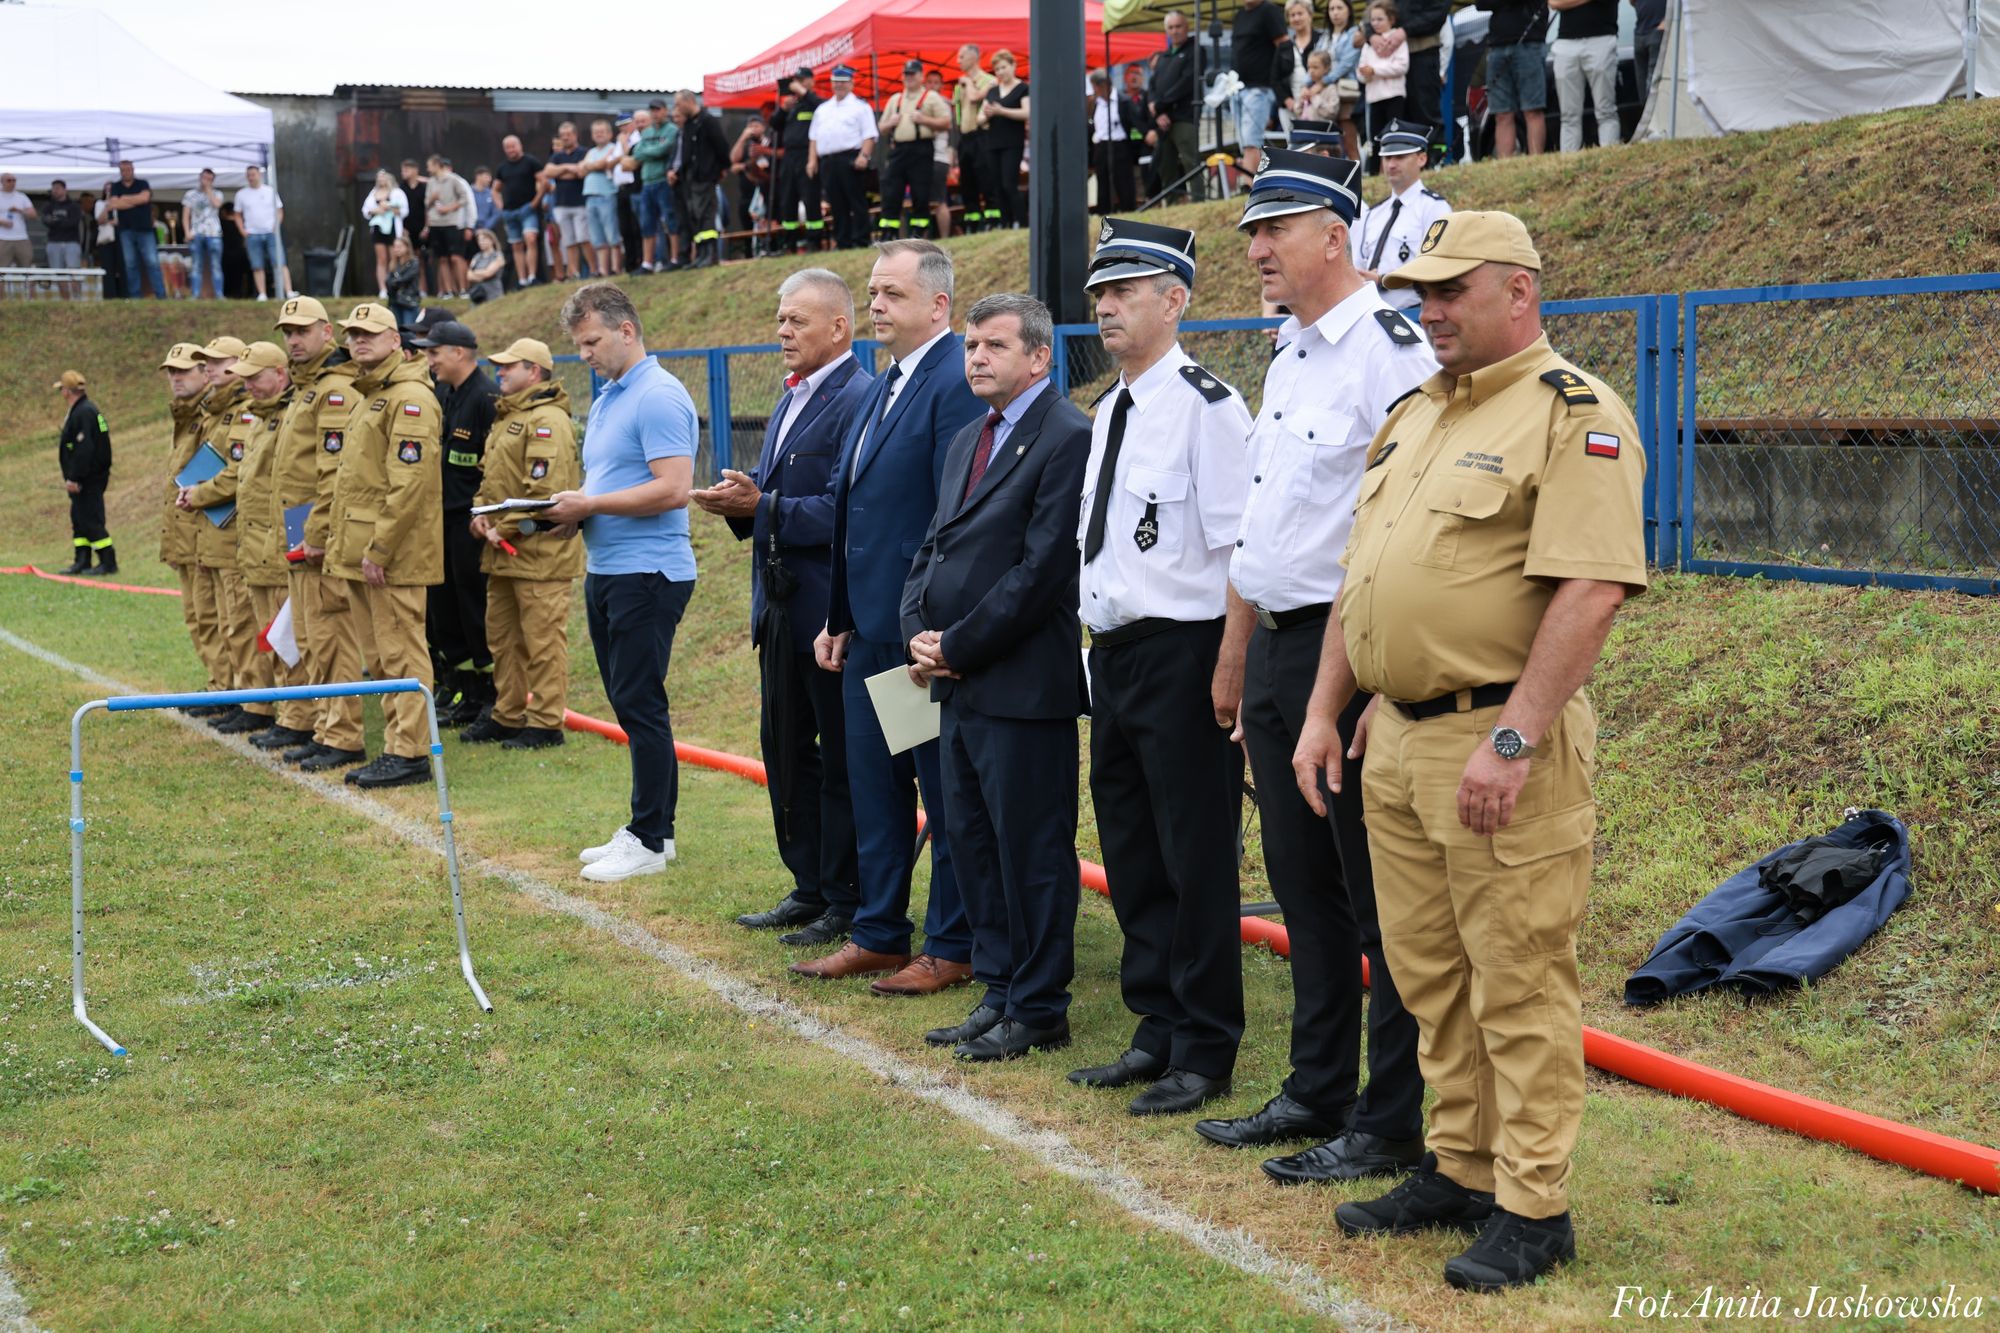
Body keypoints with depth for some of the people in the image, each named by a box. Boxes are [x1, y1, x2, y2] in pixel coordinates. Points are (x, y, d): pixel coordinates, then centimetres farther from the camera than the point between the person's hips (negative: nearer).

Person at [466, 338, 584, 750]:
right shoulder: (506, 417, 19)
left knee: (542, 640, -5)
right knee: (503, 636, 16)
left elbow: (546, 492, -21)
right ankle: (507, 715, 26)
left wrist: (508, 529, -16)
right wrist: (480, 514, 5)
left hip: (539, 552, -10)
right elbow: (491, 478, 24)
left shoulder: (547, 421, -14)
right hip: (503, 551, 10)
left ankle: (545, 723, 1)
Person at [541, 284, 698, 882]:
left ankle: (649, 841, 1)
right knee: (632, 704, 12)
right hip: (605, 572, 10)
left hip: (646, 573, -10)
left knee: (640, 704, -6)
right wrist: (570, 507, 4)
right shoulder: (606, 399, 17)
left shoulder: (659, 397, -14)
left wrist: (590, 505, -17)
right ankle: (654, 827, 20)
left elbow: (673, 489, -23)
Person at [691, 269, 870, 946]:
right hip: (782, 609, 10)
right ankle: (810, 888, 27)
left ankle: (848, 903, 11)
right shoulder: (790, 400, 17)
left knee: (841, 757, 0)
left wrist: (762, 507, -21)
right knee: (785, 749, 15)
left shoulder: (860, 399, -15)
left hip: (830, 611, -10)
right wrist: (741, 503, 1)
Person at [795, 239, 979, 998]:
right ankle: (879, 933, 28)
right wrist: (839, 618, 15)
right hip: (870, 628, 9)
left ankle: (953, 949, 14)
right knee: (875, 785, 16)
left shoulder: (958, 384, -15)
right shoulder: (883, 389, 15)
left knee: (945, 790, 3)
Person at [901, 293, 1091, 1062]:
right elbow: (935, 546, 20)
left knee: (1031, 848, 0)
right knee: (970, 840, 14)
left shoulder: (1069, 439, -12)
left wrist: (957, 646, -14)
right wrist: (919, 631, 2)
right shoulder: (967, 440, 17)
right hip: (958, 682, 9)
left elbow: (1041, 568, -18)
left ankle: (1037, 1012, 11)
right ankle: (999, 989, 26)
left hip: (1023, 684, -9)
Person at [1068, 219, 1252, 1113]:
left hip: (1182, 655, -9)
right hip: (1112, 654, 9)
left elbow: (1239, 550, -16)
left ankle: (1204, 1054, 11)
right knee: (1130, 851, 15)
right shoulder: (1108, 412, 15)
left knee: (1196, 858, 0)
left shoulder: (1207, 406, -12)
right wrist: (1101, 638, 18)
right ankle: (1158, 1031, 28)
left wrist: (1231, 667, -19)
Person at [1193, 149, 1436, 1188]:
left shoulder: (1390, 352, -14)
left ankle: (1391, 1125, 10)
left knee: (1379, 899, 0)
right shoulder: (1287, 355, 16)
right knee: (1304, 889, 17)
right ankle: (1318, 1092, 29)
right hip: (1276, 649, 9)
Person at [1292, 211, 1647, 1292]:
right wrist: (1322, 713, 15)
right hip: (1395, 738, 9)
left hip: (1500, 742, -8)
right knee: (1429, 976, 15)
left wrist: (1513, 740, -23)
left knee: (1518, 983, -1)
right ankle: (1460, 1169, 29)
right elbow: (1362, 577, 21)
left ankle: (1533, 1208, 10)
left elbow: (1589, 590, -20)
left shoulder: (1573, 415, -10)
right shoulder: (1413, 413, 17)